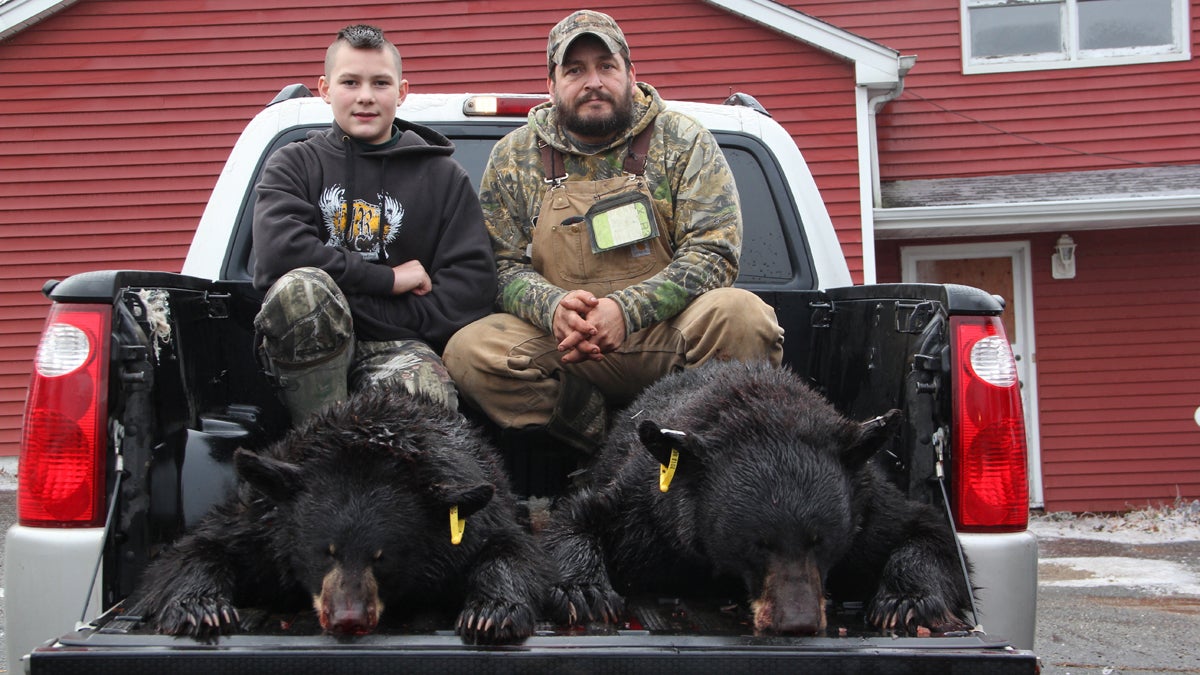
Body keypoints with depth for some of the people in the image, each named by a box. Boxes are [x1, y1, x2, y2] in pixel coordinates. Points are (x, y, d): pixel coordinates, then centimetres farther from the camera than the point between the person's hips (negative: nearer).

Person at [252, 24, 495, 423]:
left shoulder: (443, 176, 15)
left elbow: (472, 286, 2)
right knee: (302, 286, -35)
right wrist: (388, 279, -8)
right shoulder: (294, 164, 14)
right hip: (309, 345, 1)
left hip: (398, 344, -1)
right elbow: (277, 252, -7)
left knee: (428, 397, -37)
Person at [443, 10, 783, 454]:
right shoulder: (513, 159, 8)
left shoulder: (684, 143, 3)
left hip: (666, 334, -1)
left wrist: (627, 310, -22)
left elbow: (713, 253, -6)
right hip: (562, 347, 1)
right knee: (468, 352, -26)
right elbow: (505, 266, 5)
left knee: (741, 314, -32)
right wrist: (553, 308, -20)